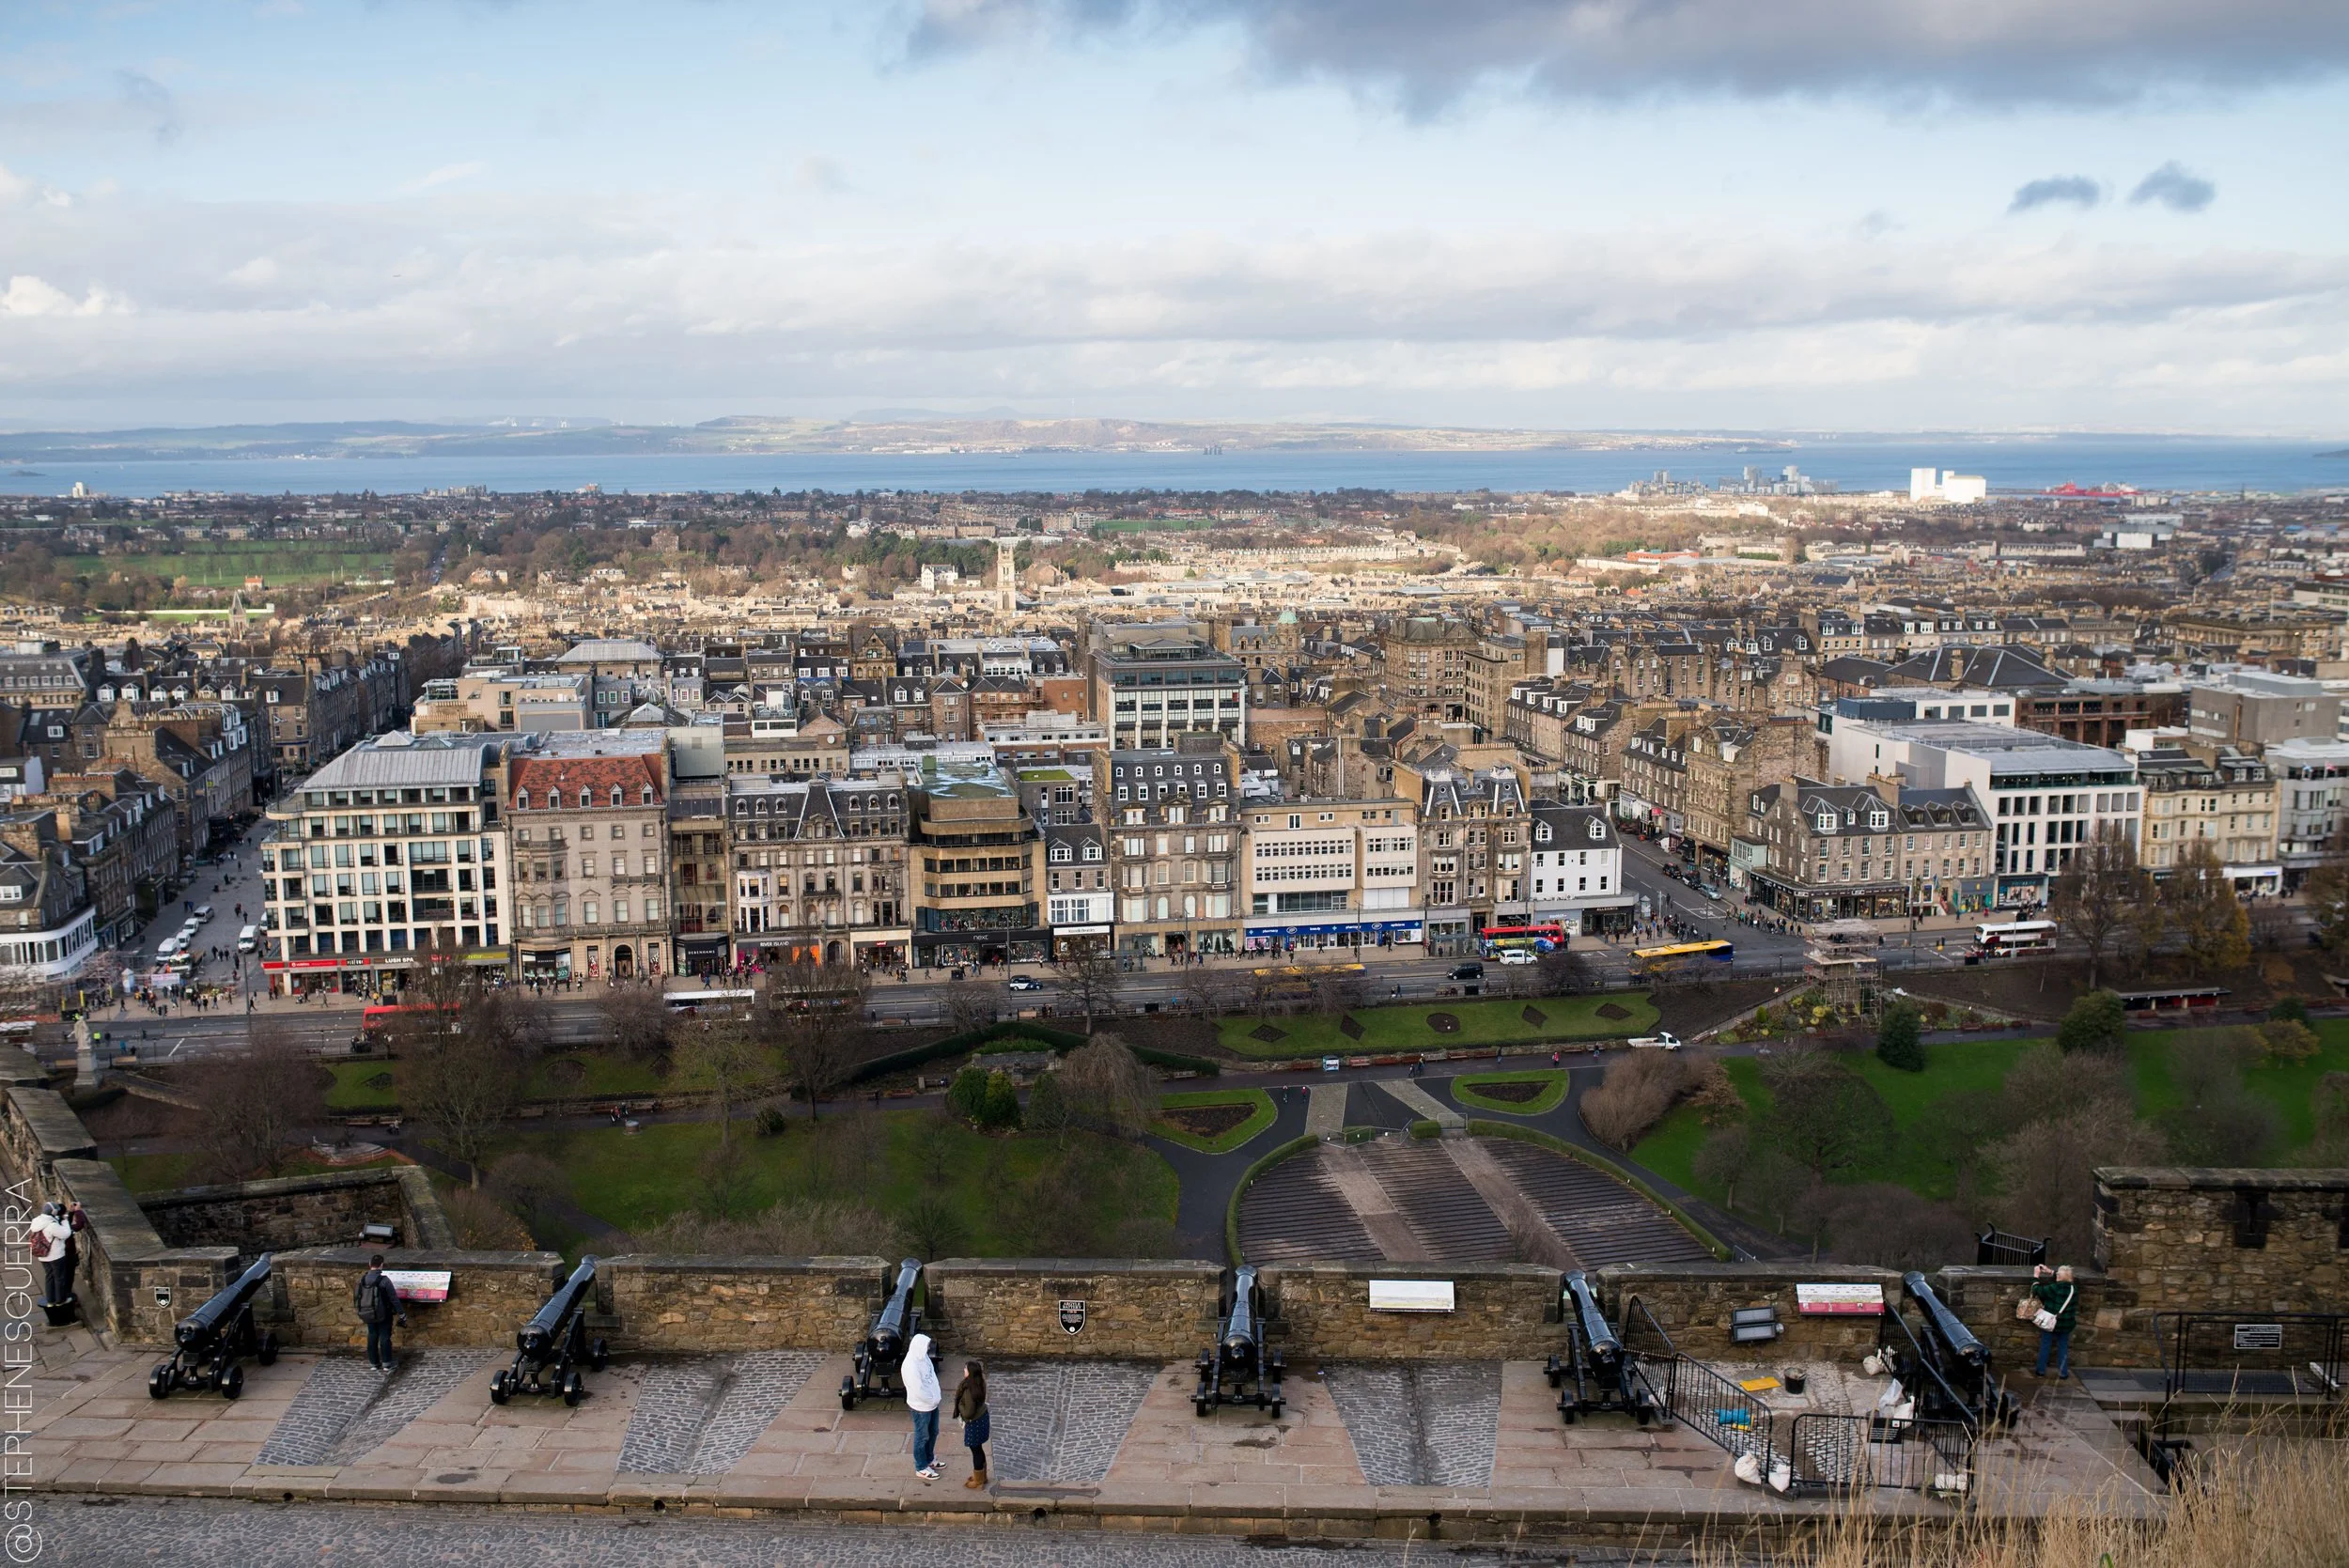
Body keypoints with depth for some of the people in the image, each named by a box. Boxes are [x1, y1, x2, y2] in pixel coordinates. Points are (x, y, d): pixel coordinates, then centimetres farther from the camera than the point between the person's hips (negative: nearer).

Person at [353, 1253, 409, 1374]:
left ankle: (374, 1363, 23)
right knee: (385, 1338, 3)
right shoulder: (384, 1280, -20)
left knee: (372, 1337, 16)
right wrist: (402, 1314, -7)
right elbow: (394, 1298, -16)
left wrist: (360, 1312, 21)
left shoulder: (362, 1279, -4)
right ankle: (386, 1365, 3)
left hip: (368, 1315, 4)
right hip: (383, 1315, -4)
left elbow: (356, 1297, 6)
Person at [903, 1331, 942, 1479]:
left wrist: (937, 1396, 2)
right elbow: (918, 1390, -28)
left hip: (932, 1403, 9)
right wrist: (934, 1400, -15)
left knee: (933, 1433, 24)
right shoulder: (910, 1366, -32)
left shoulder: (923, 1357, -3)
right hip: (921, 1407, -9)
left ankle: (929, 1459, 43)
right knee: (922, 1437, 9)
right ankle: (921, 1468, 25)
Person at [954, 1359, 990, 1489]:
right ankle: (982, 1476, 39)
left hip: (975, 1423, -9)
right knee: (978, 1449, 24)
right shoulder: (979, 1383, -5)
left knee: (976, 1450, 9)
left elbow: (968, 1413, -27)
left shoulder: (969, 1391, -33)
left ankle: (978, 1482, 24)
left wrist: (959, 1403, -13)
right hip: (982, 1418, 9)